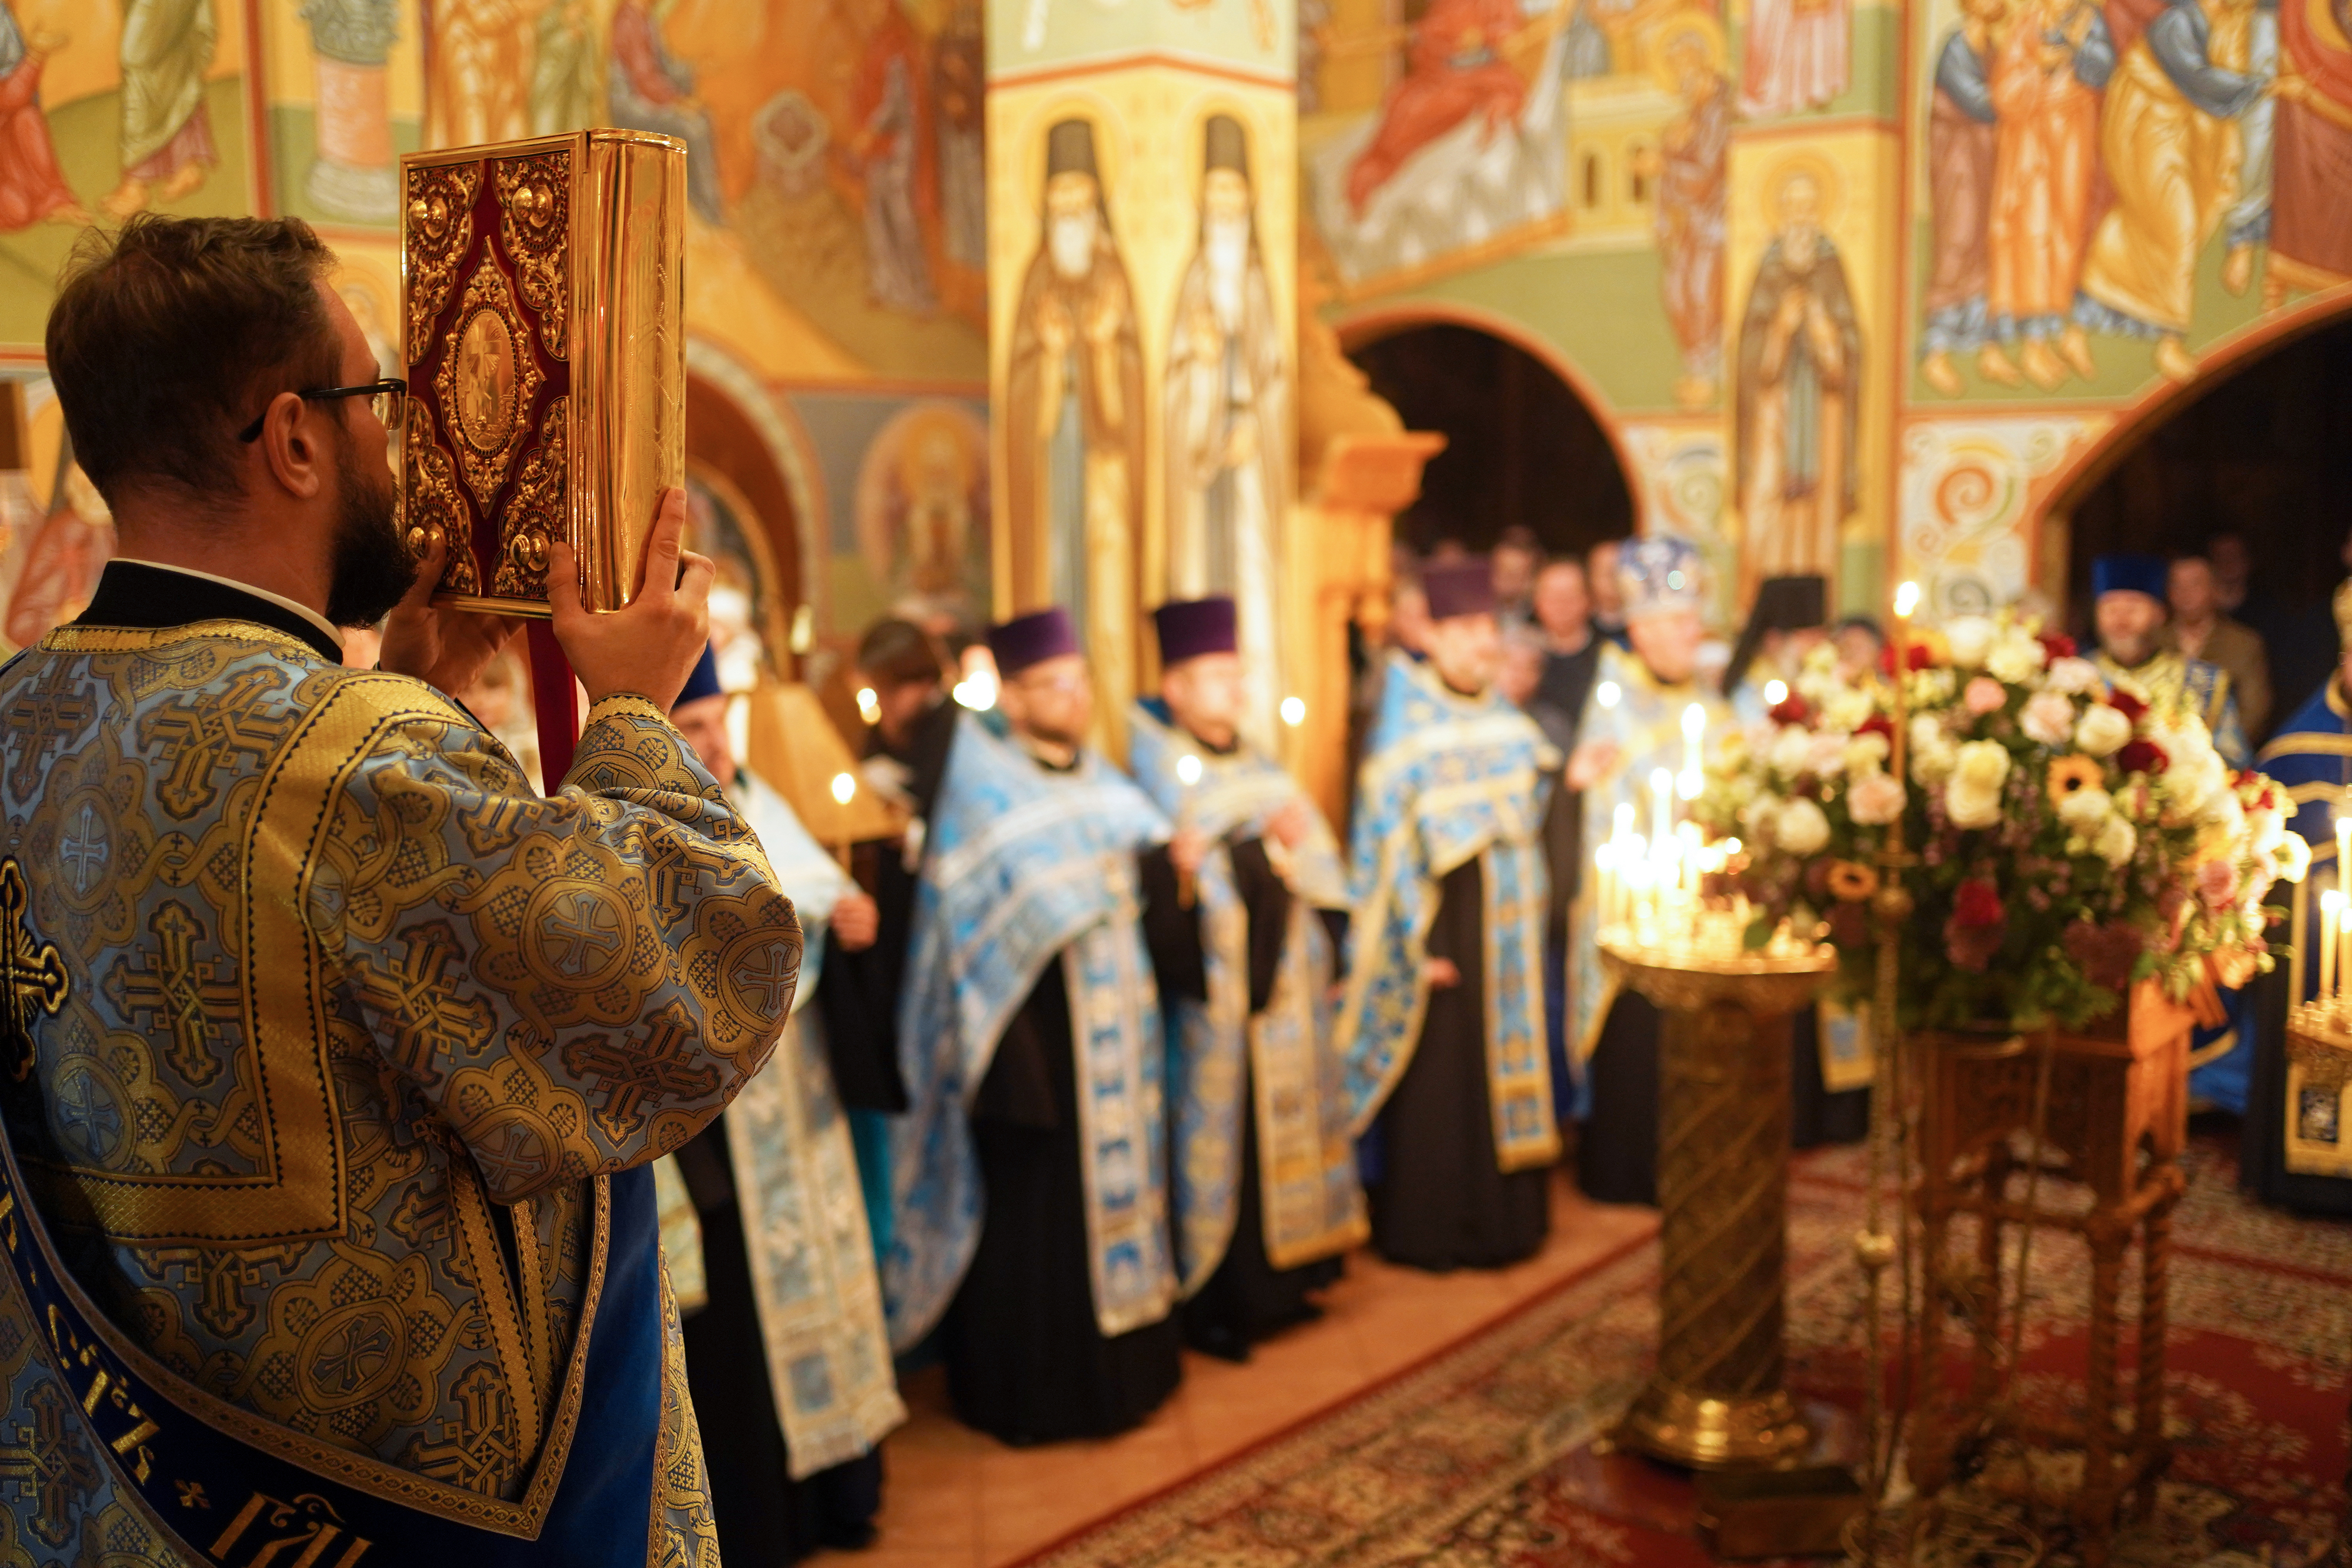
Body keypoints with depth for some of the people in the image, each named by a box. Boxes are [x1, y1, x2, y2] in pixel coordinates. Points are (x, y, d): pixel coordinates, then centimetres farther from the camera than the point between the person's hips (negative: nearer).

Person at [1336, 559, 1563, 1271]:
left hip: (1505, 929, 6)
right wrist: (1418, 943, -14)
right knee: (1433, 1079, 1)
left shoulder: (1509, 723, 8)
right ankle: (1425, 1229, 14)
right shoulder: (1405, 726, -10)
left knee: (1504, 1069, 11)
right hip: (1438, 918, -6)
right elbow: (1387, 839, -12)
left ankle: (1502, 1216, 24)